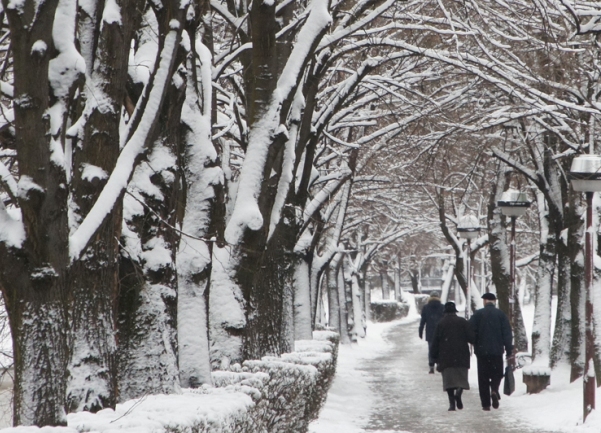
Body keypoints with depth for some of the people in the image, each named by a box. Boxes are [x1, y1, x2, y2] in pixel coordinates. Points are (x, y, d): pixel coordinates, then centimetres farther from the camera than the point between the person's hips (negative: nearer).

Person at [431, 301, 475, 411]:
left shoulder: (440, 324, 4)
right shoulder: (462, 322, 4)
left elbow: (435, 342, 3)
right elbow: (471, 337, -2)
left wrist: (435, 357, 9)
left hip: (445, 357, 0)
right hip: (461, 356, 0)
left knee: (448, 378, 2)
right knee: (461, 377, 6)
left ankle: (452, 403, -7)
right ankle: (459, 392, -24)